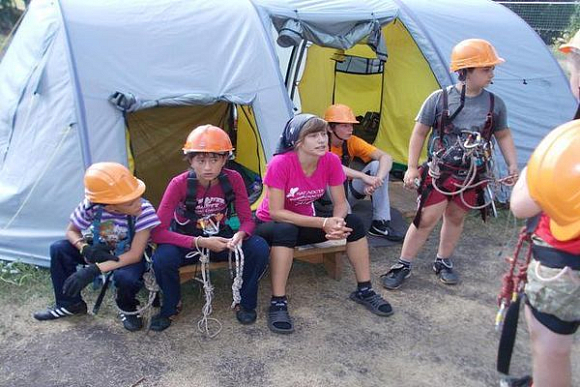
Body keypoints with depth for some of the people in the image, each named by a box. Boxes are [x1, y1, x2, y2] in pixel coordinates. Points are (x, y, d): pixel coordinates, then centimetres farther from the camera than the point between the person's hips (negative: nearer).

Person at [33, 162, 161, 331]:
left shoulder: (144, 210, -33)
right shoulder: (91, 206, -25)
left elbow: (134, 255, -31)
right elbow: (71, 232, -7)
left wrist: (93, 270, -39)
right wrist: (85, 249, -30)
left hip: (129, 257, -3)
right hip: (102, 251, 4)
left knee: (125, 277, -36)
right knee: (59, 249, -15)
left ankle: (128, 309, 1)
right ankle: (70, 303, 6)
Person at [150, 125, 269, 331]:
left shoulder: (233, 179, -17)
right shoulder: (179, 184, -24)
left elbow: (248, 220, -11)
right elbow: (157, 232, -26)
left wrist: (240, 235, -37)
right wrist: (200, 242, -38)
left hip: (221, 239, 2)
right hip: (187, 243, -1)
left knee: (259, 248, -25)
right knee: (162, 258, -34)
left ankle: (245, 303, 0)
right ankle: (170, 308, -2)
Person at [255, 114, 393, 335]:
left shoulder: (331, 161, -15)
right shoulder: (280, 164, -28)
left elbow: (340, 204, -8)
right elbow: (276, 213, -29)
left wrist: (337, 222, -32)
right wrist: (324, 223, -34)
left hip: (304, 223, 5)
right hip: (270, 226, -5)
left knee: (353, 222, -14)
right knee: (285, 231, -39)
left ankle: (364, 291, 0)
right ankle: (278, 304, -28)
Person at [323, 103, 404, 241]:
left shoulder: (352, 141, -6)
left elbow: (386, 157, -15)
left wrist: (378, 179, -34)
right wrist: (364, 177, -47)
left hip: (347, 192, 5)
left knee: (377, 165, -15)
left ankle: (380, 223, -13)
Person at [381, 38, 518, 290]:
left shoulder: (495, 104, 0)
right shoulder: (439, 99, -10)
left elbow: (503, 135, 14)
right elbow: (419, 133, -4)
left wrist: (512, 166, 6)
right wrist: (412, 167, -7)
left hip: (473, 177, 4)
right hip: (439, 173, -3)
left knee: (456, 217, 15)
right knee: (426, 219, -3)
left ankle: (443, 263, 35)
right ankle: (402, 266, 13)